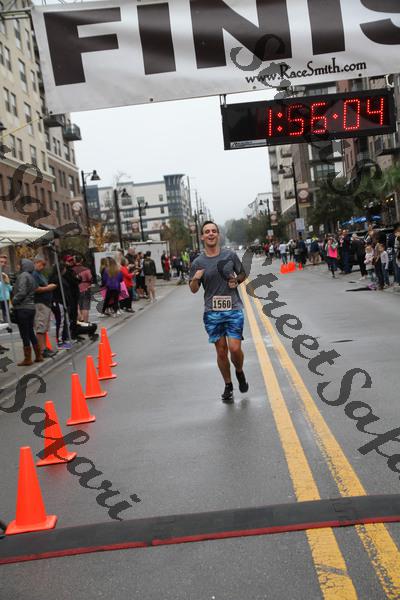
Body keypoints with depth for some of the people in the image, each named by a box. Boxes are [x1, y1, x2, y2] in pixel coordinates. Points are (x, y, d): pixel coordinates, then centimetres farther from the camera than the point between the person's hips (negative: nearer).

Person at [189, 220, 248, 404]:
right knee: (221, 351, 4)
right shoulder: (198, 262, 0)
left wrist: (237, 281, -6)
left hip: (234, 309, 0)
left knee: (235, 348, -11)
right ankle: (228, 386, 24)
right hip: (212, 312, 1)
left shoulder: (230, 255, 1)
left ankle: (240, 373, 22)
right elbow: (194, 290, 6)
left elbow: (243, 274, 15)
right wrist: (195, 279, -16)